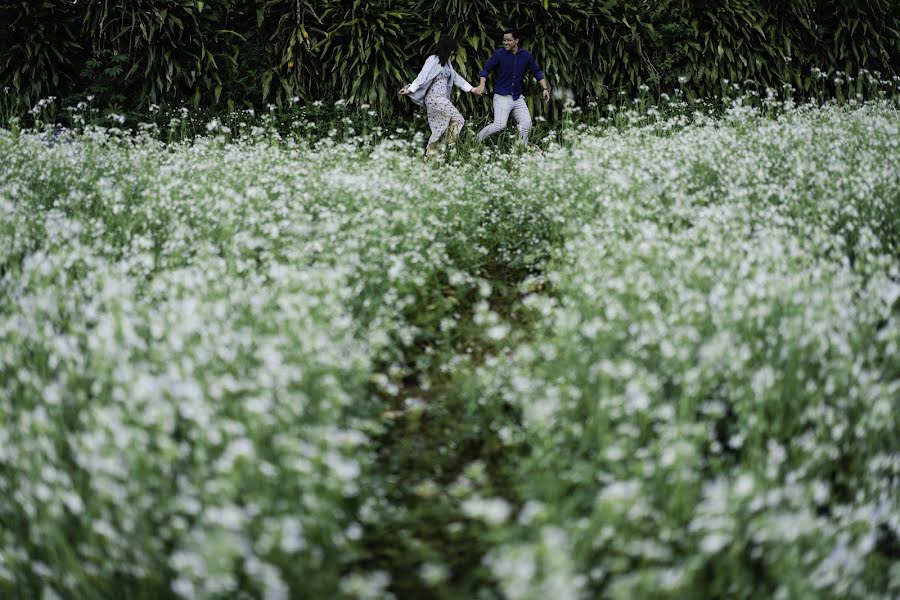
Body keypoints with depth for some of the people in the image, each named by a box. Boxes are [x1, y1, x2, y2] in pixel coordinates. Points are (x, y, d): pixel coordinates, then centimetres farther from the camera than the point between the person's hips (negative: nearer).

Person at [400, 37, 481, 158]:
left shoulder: (446, 62, 17)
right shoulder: (433, 59, -8)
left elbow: (455, 77, 22)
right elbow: (422, 76, -12)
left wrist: (471, 89, 21)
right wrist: (410, 89, -16)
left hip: (442, 99, 9)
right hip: (434, 97, -9)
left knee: (440, 128, 6)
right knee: (458, 120, -14)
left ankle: (428, 153, 9)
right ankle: (450, 147, -14)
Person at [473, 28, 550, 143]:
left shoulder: (526, 55, 5)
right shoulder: (499, 54, -4)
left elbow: (537, 72, 14)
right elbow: (486, 69, 0)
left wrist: (545, 88, 5)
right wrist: (482, 85, -17)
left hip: (518, 98, 4)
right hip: (502, 96, -4)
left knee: (526, 124, -5)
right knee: (500, 125, -19)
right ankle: (476, 140, -3)